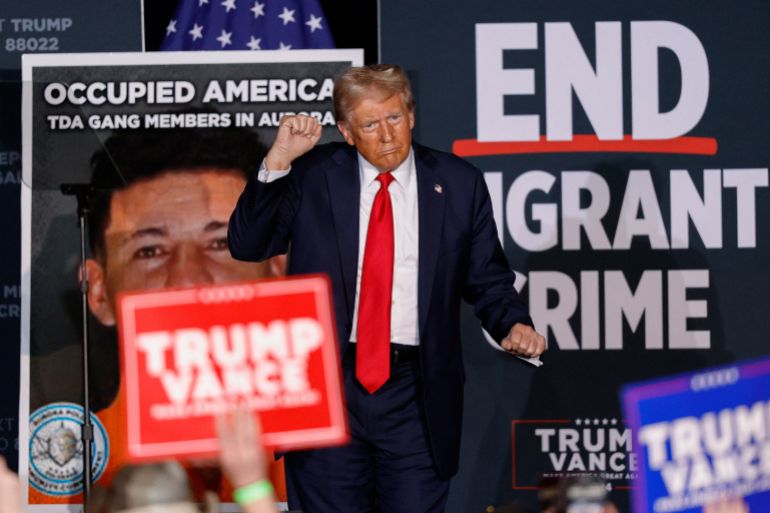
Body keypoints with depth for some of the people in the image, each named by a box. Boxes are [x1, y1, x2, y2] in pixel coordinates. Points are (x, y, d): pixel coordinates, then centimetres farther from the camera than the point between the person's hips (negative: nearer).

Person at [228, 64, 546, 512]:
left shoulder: (459, 184, 5)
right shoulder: (312, 175, 3)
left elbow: (487, 278, 10)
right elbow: (247, 245, -2)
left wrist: (514, 325, -10)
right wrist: (278, 160, -11)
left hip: (415, 391, 0)